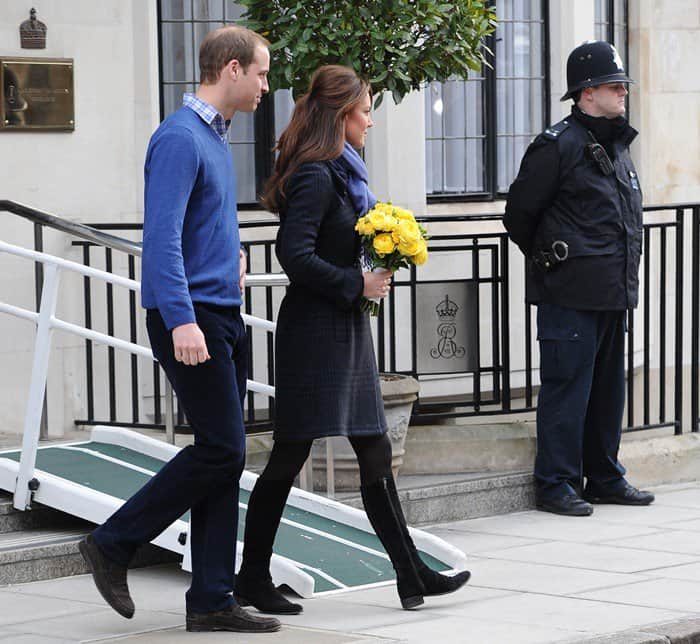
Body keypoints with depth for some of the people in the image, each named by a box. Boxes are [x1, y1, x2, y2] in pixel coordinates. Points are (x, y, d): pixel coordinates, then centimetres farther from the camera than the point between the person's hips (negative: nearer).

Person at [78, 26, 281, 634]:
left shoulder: (215, 137, 17)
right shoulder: (180, 138, -14)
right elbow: (162, 236, -22)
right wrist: (181, 320, -29)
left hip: (223, 316, 10)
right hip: (190, 316, -10)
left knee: (224, 456, 7)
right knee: (221, 450, -10)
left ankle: (212, 599, 10)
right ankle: (113, 543, 3)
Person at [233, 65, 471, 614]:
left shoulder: (340, 173, 14)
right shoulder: (315, 177, -16)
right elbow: (295, 256, -23)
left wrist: (377, 267, 5)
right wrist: (356, 283, -16)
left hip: (346, 331, 10)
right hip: (315, 333, -10)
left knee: (375, 454, 9)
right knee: (290, 456, -1)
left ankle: (412, 575, 11)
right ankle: (252, 580, 9)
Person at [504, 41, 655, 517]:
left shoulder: (618, 146, 15)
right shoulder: (559, 146, -11)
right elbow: (519, 214, -6)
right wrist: (549, 260, 6)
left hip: (614, 293, 8)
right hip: (572, 294, -8)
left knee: (608, 387, 13)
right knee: (568, 385, -4)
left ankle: (605, 477, 23)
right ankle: (556, 484, 2)